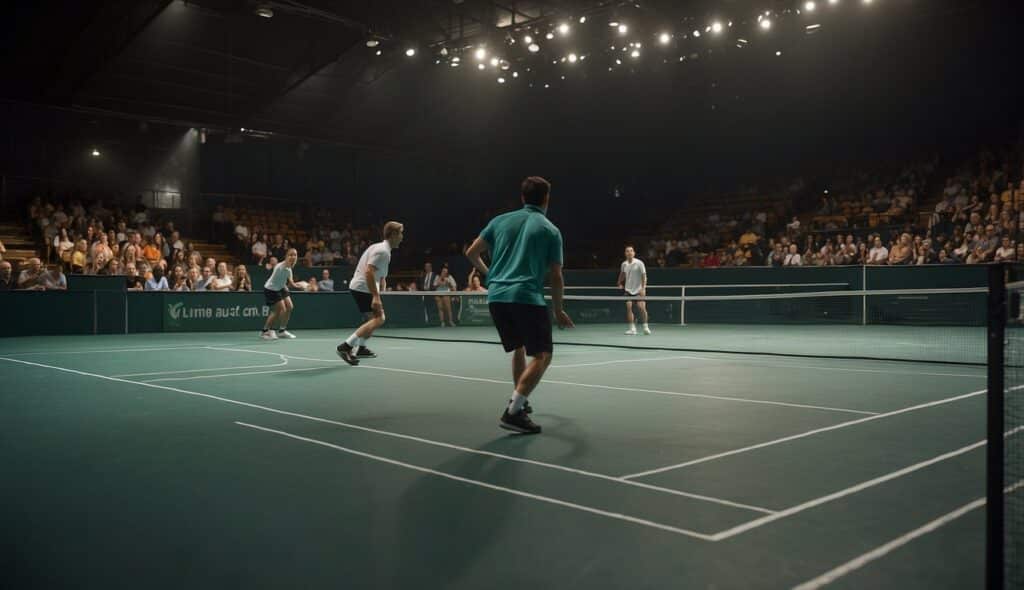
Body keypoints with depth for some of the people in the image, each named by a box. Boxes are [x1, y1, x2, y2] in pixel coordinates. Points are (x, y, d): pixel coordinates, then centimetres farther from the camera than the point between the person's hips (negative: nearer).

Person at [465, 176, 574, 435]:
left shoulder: (501, 221, 14)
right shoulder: (550, 231, 4)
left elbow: (472, 253, 15)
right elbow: (556, 277, 3)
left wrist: (488, 273, 34)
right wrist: (558, 311, 14)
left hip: (496, 296, 6)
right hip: (527, 297, -5)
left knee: (519, 347, 24)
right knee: (542, 355, -2)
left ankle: (519, 402, 31)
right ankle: (512, 412, -15)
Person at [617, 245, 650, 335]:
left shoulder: (639, 263, -9)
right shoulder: (624, 264, 3)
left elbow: (644, 276, -11)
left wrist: (643, 288, -18)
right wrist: (620, 283, 19)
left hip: (639, 289, -3)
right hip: (628, 289, 3)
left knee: (641, 307, -10)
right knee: (629, 307, -9)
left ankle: (646, 327, 8)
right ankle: (632, 329, -4)